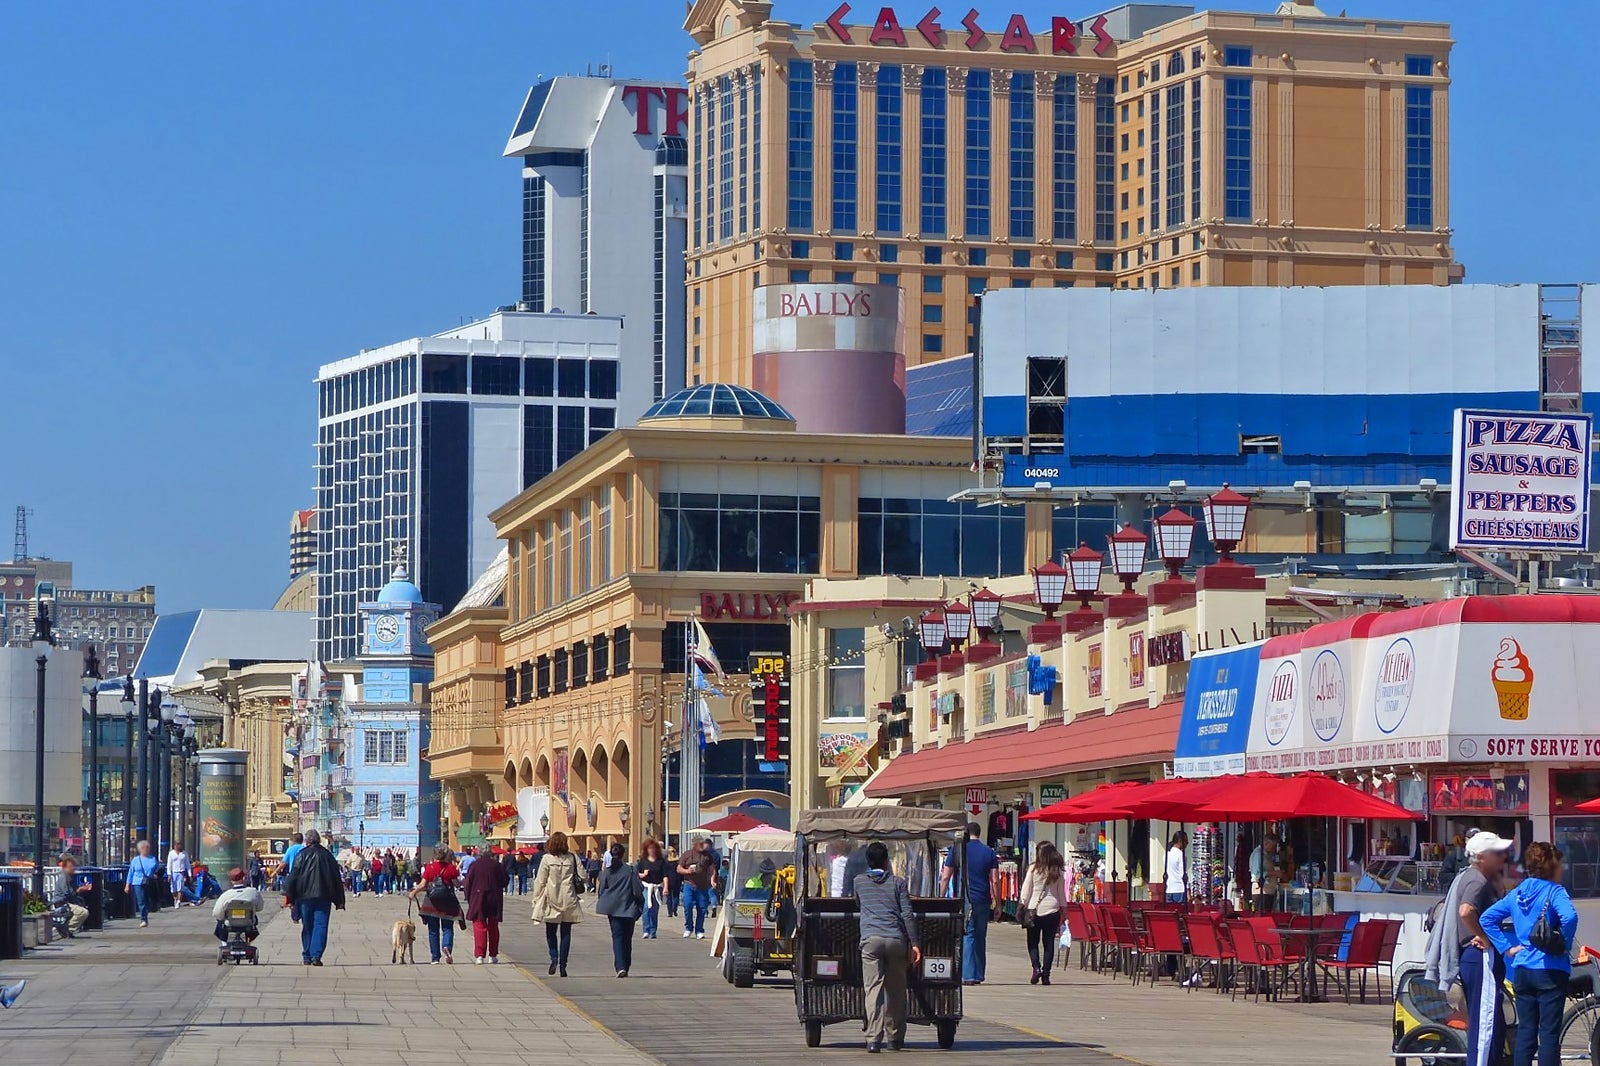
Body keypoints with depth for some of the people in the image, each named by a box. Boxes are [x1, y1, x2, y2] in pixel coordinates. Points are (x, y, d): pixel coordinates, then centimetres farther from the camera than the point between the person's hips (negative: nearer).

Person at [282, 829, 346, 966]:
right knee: (320, 926, -3)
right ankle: (316, 956, -16)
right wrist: (339, 901, 12)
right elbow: (337, 879, 8)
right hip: (323, 897, 0)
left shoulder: (301, 855, 0)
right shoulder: (327, 855, 6)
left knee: (307, 927, 10)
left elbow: (293, 877, -2)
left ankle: (307, 957, 14)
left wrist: (290, 897, 4)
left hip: (304, 897, 0)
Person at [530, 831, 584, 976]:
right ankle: (562, 964, 3)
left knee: (551, 931, 13)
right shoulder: (572, 858, -2)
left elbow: (540, 881, -4)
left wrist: (536, 899, 3)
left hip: (551, 900, -1)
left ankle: (554, 957, -6)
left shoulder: (547, 859, -7)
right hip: (568, 901, 1)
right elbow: (582, 877, -1)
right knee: (565, 932, 7)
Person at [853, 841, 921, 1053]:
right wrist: (914, 944, 3)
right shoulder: (898, 883, 10)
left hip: (871, 939, -1)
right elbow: (907, 915, 3)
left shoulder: (859, 882, 14)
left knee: (874, 988, -8)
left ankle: (874, 1038, -19)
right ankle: (896, 1037, 19)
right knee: (896, 990, 12)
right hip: (896, 939, 1)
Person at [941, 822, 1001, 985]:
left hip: (963, 900, -2)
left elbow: (945, 878, -1)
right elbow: (995, 880, 3)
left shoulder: (956, 850, 0)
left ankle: (968, 975, -14)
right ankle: (978, 975, 14)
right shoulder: (989, 852, 5)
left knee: (967, 937, -3)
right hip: (983, 901, 2)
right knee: (980, 938, 11)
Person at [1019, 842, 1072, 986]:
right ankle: (1045, 974, 3)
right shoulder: (1058, 872, 0)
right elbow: (1062, 894, 6)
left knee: (1033, 942, 9)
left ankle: (1036, 967, -10)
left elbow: (1025, 891, -4)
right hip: (1052, 909, 2)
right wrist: (1064, 911, 14)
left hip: (1034, 909, -2)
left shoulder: (1033, 869, -7)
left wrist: (1021, 907, 4)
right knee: (1049, 943, 6)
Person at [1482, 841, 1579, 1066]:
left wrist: (1507, 947, 6)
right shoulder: (1554, 891, -9)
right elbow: (1569, 916, -30)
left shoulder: (1518, 893, 10)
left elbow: (1486, 918, 9)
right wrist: (1565, 944, -15)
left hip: (1522, 969, 6)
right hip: (1550, 970, -6)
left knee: (1525, 1030, 10)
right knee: (1549, 1033, -3)